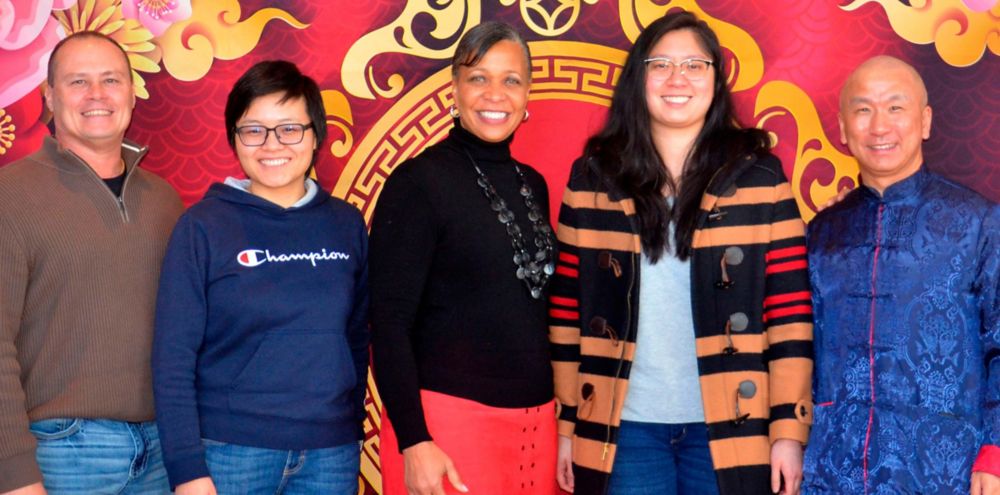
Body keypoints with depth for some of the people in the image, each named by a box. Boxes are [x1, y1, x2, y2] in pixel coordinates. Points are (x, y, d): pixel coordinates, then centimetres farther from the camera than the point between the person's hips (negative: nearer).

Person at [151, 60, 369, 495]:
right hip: (230, 452, -3)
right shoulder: (204, 225, -4)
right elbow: (173, 357, -6)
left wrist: (351, 426, 9)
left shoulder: (346, 225, 5)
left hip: (330, 455, 3)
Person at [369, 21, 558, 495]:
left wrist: (562, 419, 14)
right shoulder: (419, 181, -8)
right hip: (448, 417, -6)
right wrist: (413, 441, -17)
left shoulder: (532, 185, 10)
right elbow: (389, 322, -11)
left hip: (534, 419, 6)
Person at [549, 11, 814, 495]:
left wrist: (789, 429, -6)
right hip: (624, 426, 1)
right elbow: (569, 309, 7)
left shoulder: (759, 176, 1)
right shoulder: (592, 177, 5)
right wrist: (567, 424, 5)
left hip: (729, 425, -1)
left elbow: (789, 311, -1)